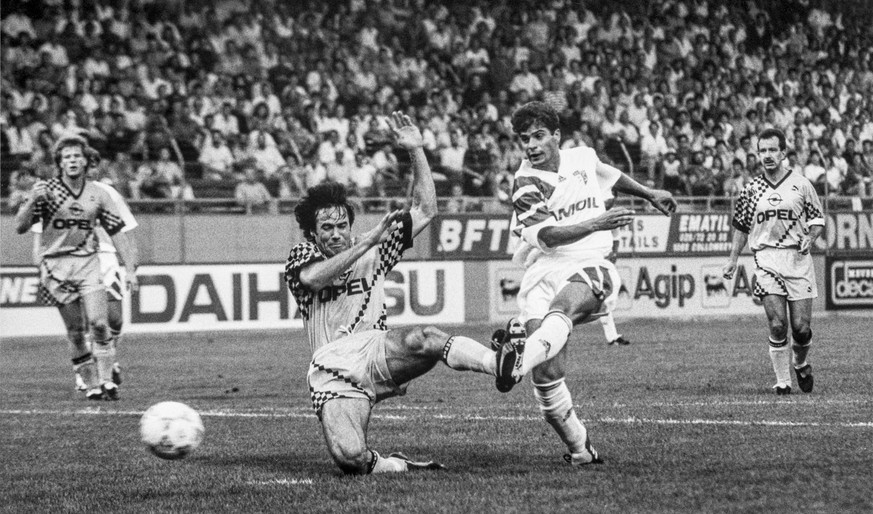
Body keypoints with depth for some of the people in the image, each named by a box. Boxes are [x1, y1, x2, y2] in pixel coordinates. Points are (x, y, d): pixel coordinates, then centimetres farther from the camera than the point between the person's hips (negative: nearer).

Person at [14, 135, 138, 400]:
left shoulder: (98, 194, 5)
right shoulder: (46, 190, -1)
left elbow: (117, 233, 9)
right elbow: (20, 227, -4)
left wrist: (130, 268, 4)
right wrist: (33, 201, -21)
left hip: (88, 262, 1)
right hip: (56, 265, -1)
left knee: (98, 323, -14)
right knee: (75, 331, 0)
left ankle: (106, 379, -3)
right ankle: (91, 384, 9)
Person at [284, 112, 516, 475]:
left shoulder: (372, 253, 16)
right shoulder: (300, 258, 9)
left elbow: (425, 211, 13)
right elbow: (314, 278, -17)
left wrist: (416, 151, 3)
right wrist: (369, 239, -21)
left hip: (375, 353, 1)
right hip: (331, 373, -1)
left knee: (423, 340, -36)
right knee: (349, 457, -30)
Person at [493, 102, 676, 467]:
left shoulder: (582, 158, 14)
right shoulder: (526, 185, 0)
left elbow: (608, 175, 39)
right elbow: (545, 236, -14)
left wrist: (649, 194, 49)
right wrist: (596, 223, -24)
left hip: (590, 270, 0)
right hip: (544, 272, 0)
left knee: (561, 307, -38)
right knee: (546, 377, -13)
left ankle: (520, 358, -66)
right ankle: (580, 451, 3)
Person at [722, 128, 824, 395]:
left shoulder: (801, 184, 4)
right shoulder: (751, 189, 9)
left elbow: (817, 219, 8)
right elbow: (741, 226, 18)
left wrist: (810, 237, -12)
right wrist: (732, 261, 15)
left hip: (798, 258, 0)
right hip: (767, 260, 0)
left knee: (801, 327, -2)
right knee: (777, 325, -11)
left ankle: (801, 365, 28)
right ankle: (782, 382, -2)